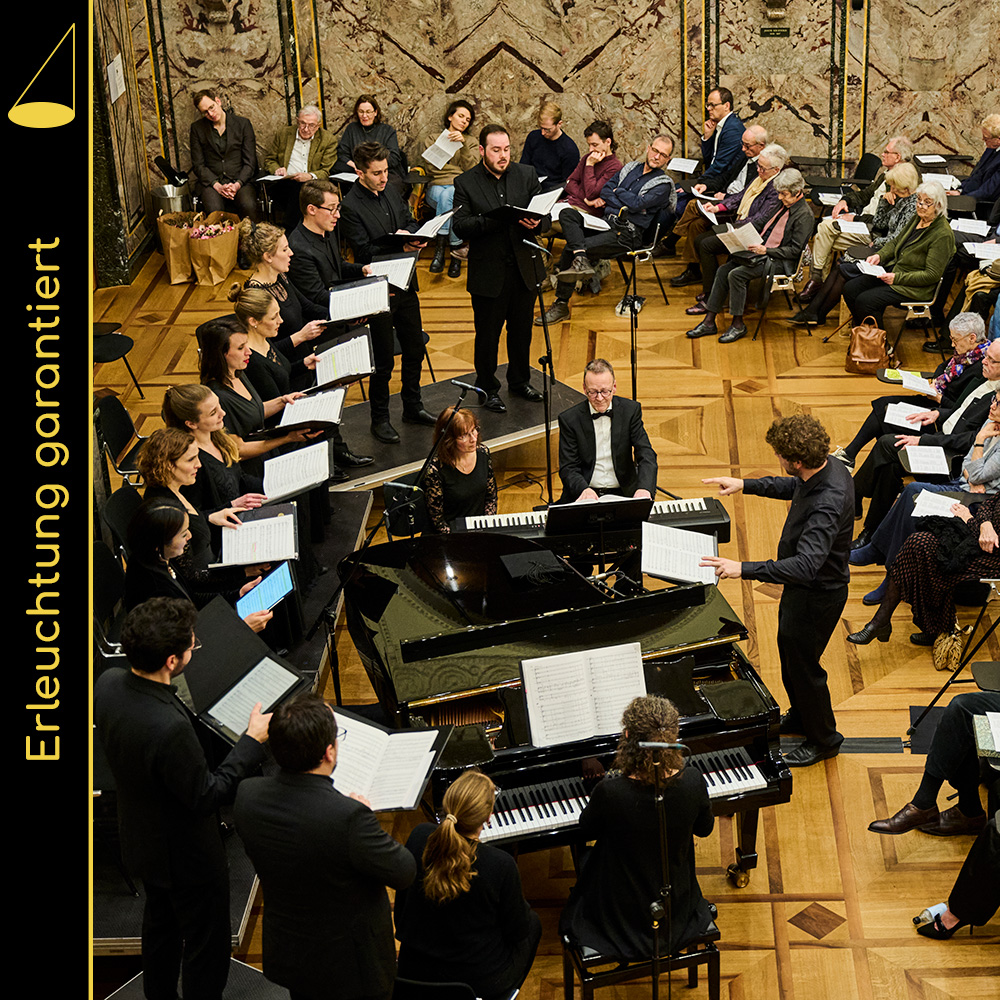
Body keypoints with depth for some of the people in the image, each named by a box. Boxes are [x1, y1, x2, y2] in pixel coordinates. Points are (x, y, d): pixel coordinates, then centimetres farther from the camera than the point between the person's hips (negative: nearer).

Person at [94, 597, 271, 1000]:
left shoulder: (107, 684, -17)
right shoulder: (169, 728, -41)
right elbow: (206, 797, -27)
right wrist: (253, 740, -21)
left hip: (140, 839, 9)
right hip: (184, 854, -8)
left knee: (160, 922, 31)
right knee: (206, 944, 15)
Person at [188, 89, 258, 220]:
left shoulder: (243, 124, 7)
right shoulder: (197, 128, 9)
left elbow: (250, 162, 5)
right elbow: (198, 165, 5)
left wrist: (237, 184, -13)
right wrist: (217, 186, -12)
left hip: (241, 181, 0)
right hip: (210, 182, 0)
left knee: (248, 206, -32)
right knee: (214, 209, -33)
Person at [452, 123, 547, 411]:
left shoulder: (527, 174, 3)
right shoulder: (465, 183, -6)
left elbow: (545, 214, 1)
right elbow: (459, 226, -15)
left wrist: (537, 223, -23)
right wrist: (493, 220, -28)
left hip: (524, 267, 3)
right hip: (488, 273, -3)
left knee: (522, 330, 17)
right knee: (487, 335, 8)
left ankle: (520, 380, 37)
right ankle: (488, 389, 25)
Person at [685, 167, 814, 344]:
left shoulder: (804, 214, -14)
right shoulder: (785, 205, 13)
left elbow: (794, 250, -17)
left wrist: (766, 250, -22)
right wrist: (757, 244, 4)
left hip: (779, 261, -9)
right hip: (762, 251, 9)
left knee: (736, 274, -25)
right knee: (723, 270, -7)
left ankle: (738, 325, -13)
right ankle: (709, 321, -5)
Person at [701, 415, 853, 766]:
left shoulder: (828, 502, -39)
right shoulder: (827, 467, -10)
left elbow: (806, 566, -46)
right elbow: (793, 487, 15)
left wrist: (744, 569, -48)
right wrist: (745, 484, 9)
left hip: (817, 595, -9)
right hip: (803, 586, 9)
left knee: (802, 664, 11)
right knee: (790, 652, 27)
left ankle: (823, 740, 35)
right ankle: (800, 717, 52)